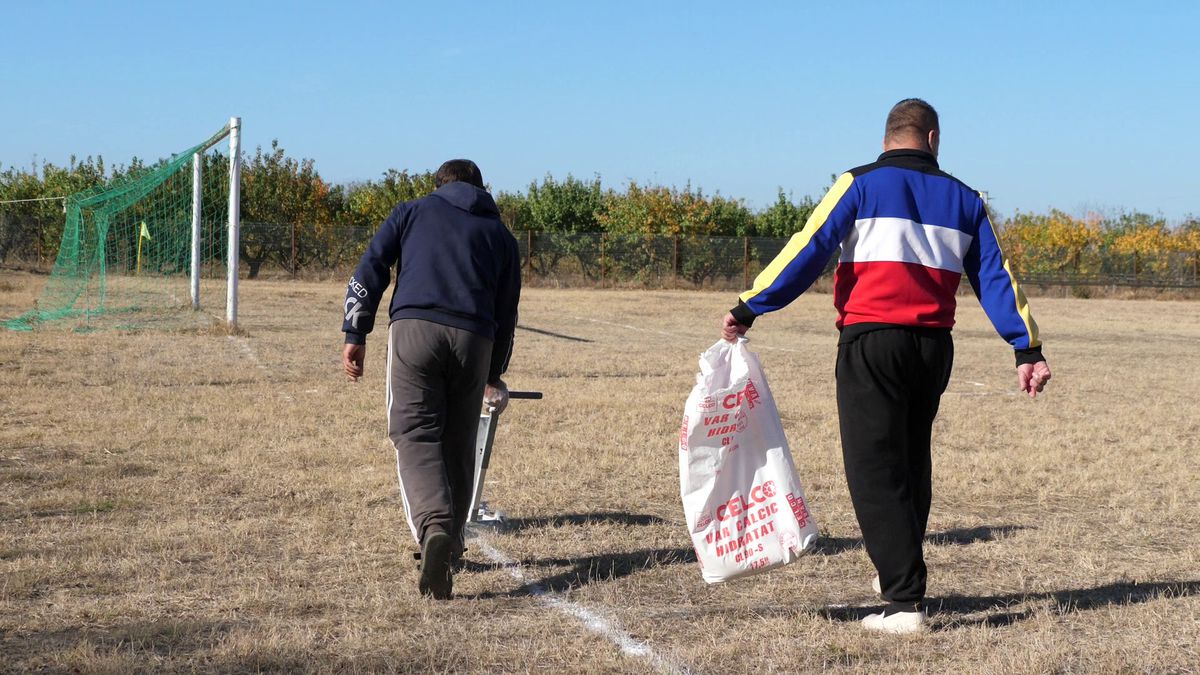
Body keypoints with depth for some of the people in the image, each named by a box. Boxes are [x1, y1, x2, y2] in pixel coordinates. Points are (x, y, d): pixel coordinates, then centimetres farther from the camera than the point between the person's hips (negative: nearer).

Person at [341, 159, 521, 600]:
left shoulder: (413, 211, 22)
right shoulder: (500, 235, 26)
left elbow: (370, 270, 10)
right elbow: (506, 314, 26)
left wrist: (355, 335, 9)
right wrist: (493, 376, 36)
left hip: (413, 327, -2)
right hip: (474, 338, 2)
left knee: (415, 434, -7)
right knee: (459, 445, 12)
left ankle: (433, 528, -32)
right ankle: (450, 547, 19)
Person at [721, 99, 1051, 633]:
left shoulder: (860, 184, 1)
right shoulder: (963, 199, 13)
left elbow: (807, 252, -7)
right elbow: (995, 277, 10)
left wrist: (749, 308, -6)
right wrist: (1026, 349, 10)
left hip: (871, 342, -5)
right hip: (935, 347, 5)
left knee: (875, 470, -3)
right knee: (911, 461, 22)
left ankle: (905, 601, -10)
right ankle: (900, 570, 35)